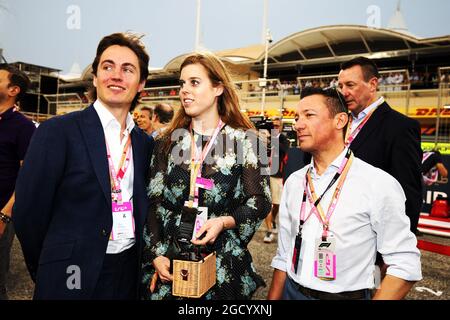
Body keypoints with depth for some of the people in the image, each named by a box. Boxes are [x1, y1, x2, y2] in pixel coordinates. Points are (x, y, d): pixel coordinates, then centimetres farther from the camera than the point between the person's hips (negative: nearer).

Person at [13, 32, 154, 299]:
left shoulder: (145, 143, 4)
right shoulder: (57, 131, -12)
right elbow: (29, 213, -9)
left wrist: (140, 262, 6)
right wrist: (51, 273, 1)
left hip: (130, 274, 5)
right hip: (74, 277, -4)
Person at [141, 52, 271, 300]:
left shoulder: (242, 140, -5)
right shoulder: (168, 142, 3)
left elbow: (260, 201, -4)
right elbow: (153, 203, 2)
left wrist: (224, 222, -19)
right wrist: (155, 254, -6)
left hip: (223, 261, -2)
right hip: (169, 259, 3)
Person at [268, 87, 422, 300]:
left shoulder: (379, 184, -15)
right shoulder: (293, 182, 0)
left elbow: (405, 264, -13)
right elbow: (284, 254, 5)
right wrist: (272, 298, 3)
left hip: (347, 295, -4)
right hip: (292, 292, 4)